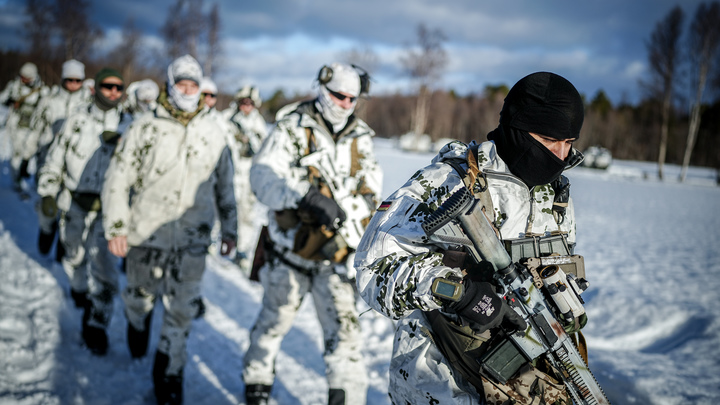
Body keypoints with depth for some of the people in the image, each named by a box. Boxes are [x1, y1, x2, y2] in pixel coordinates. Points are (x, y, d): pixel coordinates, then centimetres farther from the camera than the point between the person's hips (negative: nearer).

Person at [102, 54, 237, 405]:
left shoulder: (214, 134, 5)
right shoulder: (145, 128, -5)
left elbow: (225, 185, 15)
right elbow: (118, 179, -3)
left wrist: (229, 229, 16)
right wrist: (116, 228, -8)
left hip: (192, 241, 1)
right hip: (146, 234, -1)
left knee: (181, 312, 2)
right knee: (141, 297, 15)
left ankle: (169, 375, 16)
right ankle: (137, 324, 50)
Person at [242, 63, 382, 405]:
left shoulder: (361, 139, 6)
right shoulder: (292, 129, -6)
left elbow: (369, 194, -1)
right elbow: (262, 176, -22)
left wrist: (343, 209, -23)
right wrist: (305, 197, -39)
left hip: (335, 253, 2)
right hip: (290, 246, -1)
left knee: (344, 327, -8)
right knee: (275, 320, 16)